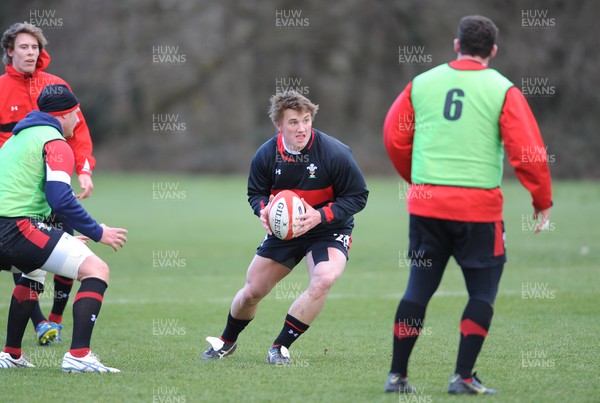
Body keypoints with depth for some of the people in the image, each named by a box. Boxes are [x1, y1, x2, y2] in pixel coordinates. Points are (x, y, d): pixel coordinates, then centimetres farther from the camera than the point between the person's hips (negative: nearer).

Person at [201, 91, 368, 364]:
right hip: (283, 229, 3)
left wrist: (320, 216, -29)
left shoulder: (335, 153, -24)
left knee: (324, 279, -32)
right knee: (252, 291, 8)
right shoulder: (266, 155, -13)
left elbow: (358, 196, -16)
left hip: (329, 231, -3)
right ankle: (227, 341, 40)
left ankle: (281, 347, -16)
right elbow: (255, 193, 3)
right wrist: (263, 210, -21)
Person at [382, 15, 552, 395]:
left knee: (419, 287, 12)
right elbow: (528, 150, -7)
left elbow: (394, 137, 12)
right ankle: (463, 376, 0)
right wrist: (543, 201, 4)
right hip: (478, 207, -4)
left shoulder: (421, 84, 7)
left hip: (426, 203, 4)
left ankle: (397, 374, 11)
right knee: (483, 292, 7)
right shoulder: (503, 91, -4)